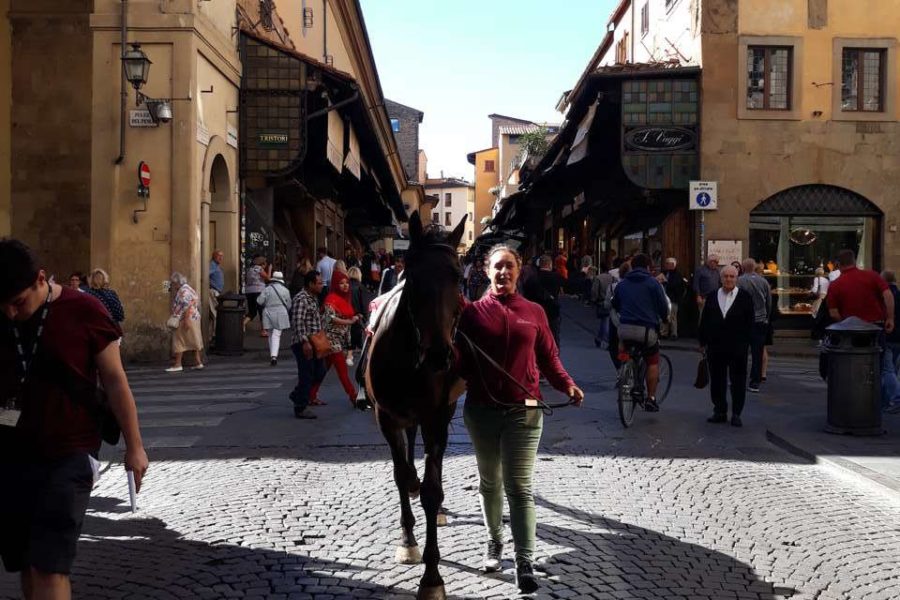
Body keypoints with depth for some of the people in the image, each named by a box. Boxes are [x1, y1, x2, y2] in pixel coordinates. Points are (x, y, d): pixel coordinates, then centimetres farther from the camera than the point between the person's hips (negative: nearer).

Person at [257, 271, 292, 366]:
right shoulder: (285, 290, -1)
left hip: (269, 314, 1)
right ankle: (274, 355, -20)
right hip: (280, 315, -1)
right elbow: (289, 305, 5)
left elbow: (259, 301, -7)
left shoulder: (267, 289, -3)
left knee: (271, 335, 14)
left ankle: (272, 355, 20)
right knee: (276, 335, -4)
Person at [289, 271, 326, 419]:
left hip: (314, 343, 10)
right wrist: (305, 342, -28)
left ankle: (297, 395, 28)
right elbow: (298, 323, -23)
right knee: (306, 376, -4)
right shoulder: (300, 299, -16)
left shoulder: (313, 298, 16)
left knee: (319, 372, 14)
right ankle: (301, 408, 6)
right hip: (303, 344, -10)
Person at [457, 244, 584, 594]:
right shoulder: (473, 312, 0)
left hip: (523, 410, -1)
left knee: (519, 487, -3)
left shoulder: (534, 313, 2)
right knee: (489, 482, 17)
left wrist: (567, 385, -11)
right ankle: (494, 542, 37)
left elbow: (548, 358, 5)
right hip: (481, 409, 1)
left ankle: (525, 563, -1)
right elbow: (462, 360, 0)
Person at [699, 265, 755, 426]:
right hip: (715, 347, 3)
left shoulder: (745, 297, 0)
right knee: (716, 381, 8)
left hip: (738, 348, -3)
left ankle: (736, 414, 11)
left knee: (738, 381, 3)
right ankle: (720, 412, 18)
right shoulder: (712, 297, 8)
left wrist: (747, 343, -7)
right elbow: (704, 321, 8)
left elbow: (750, 322, -1)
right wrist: (703, 342, 5)